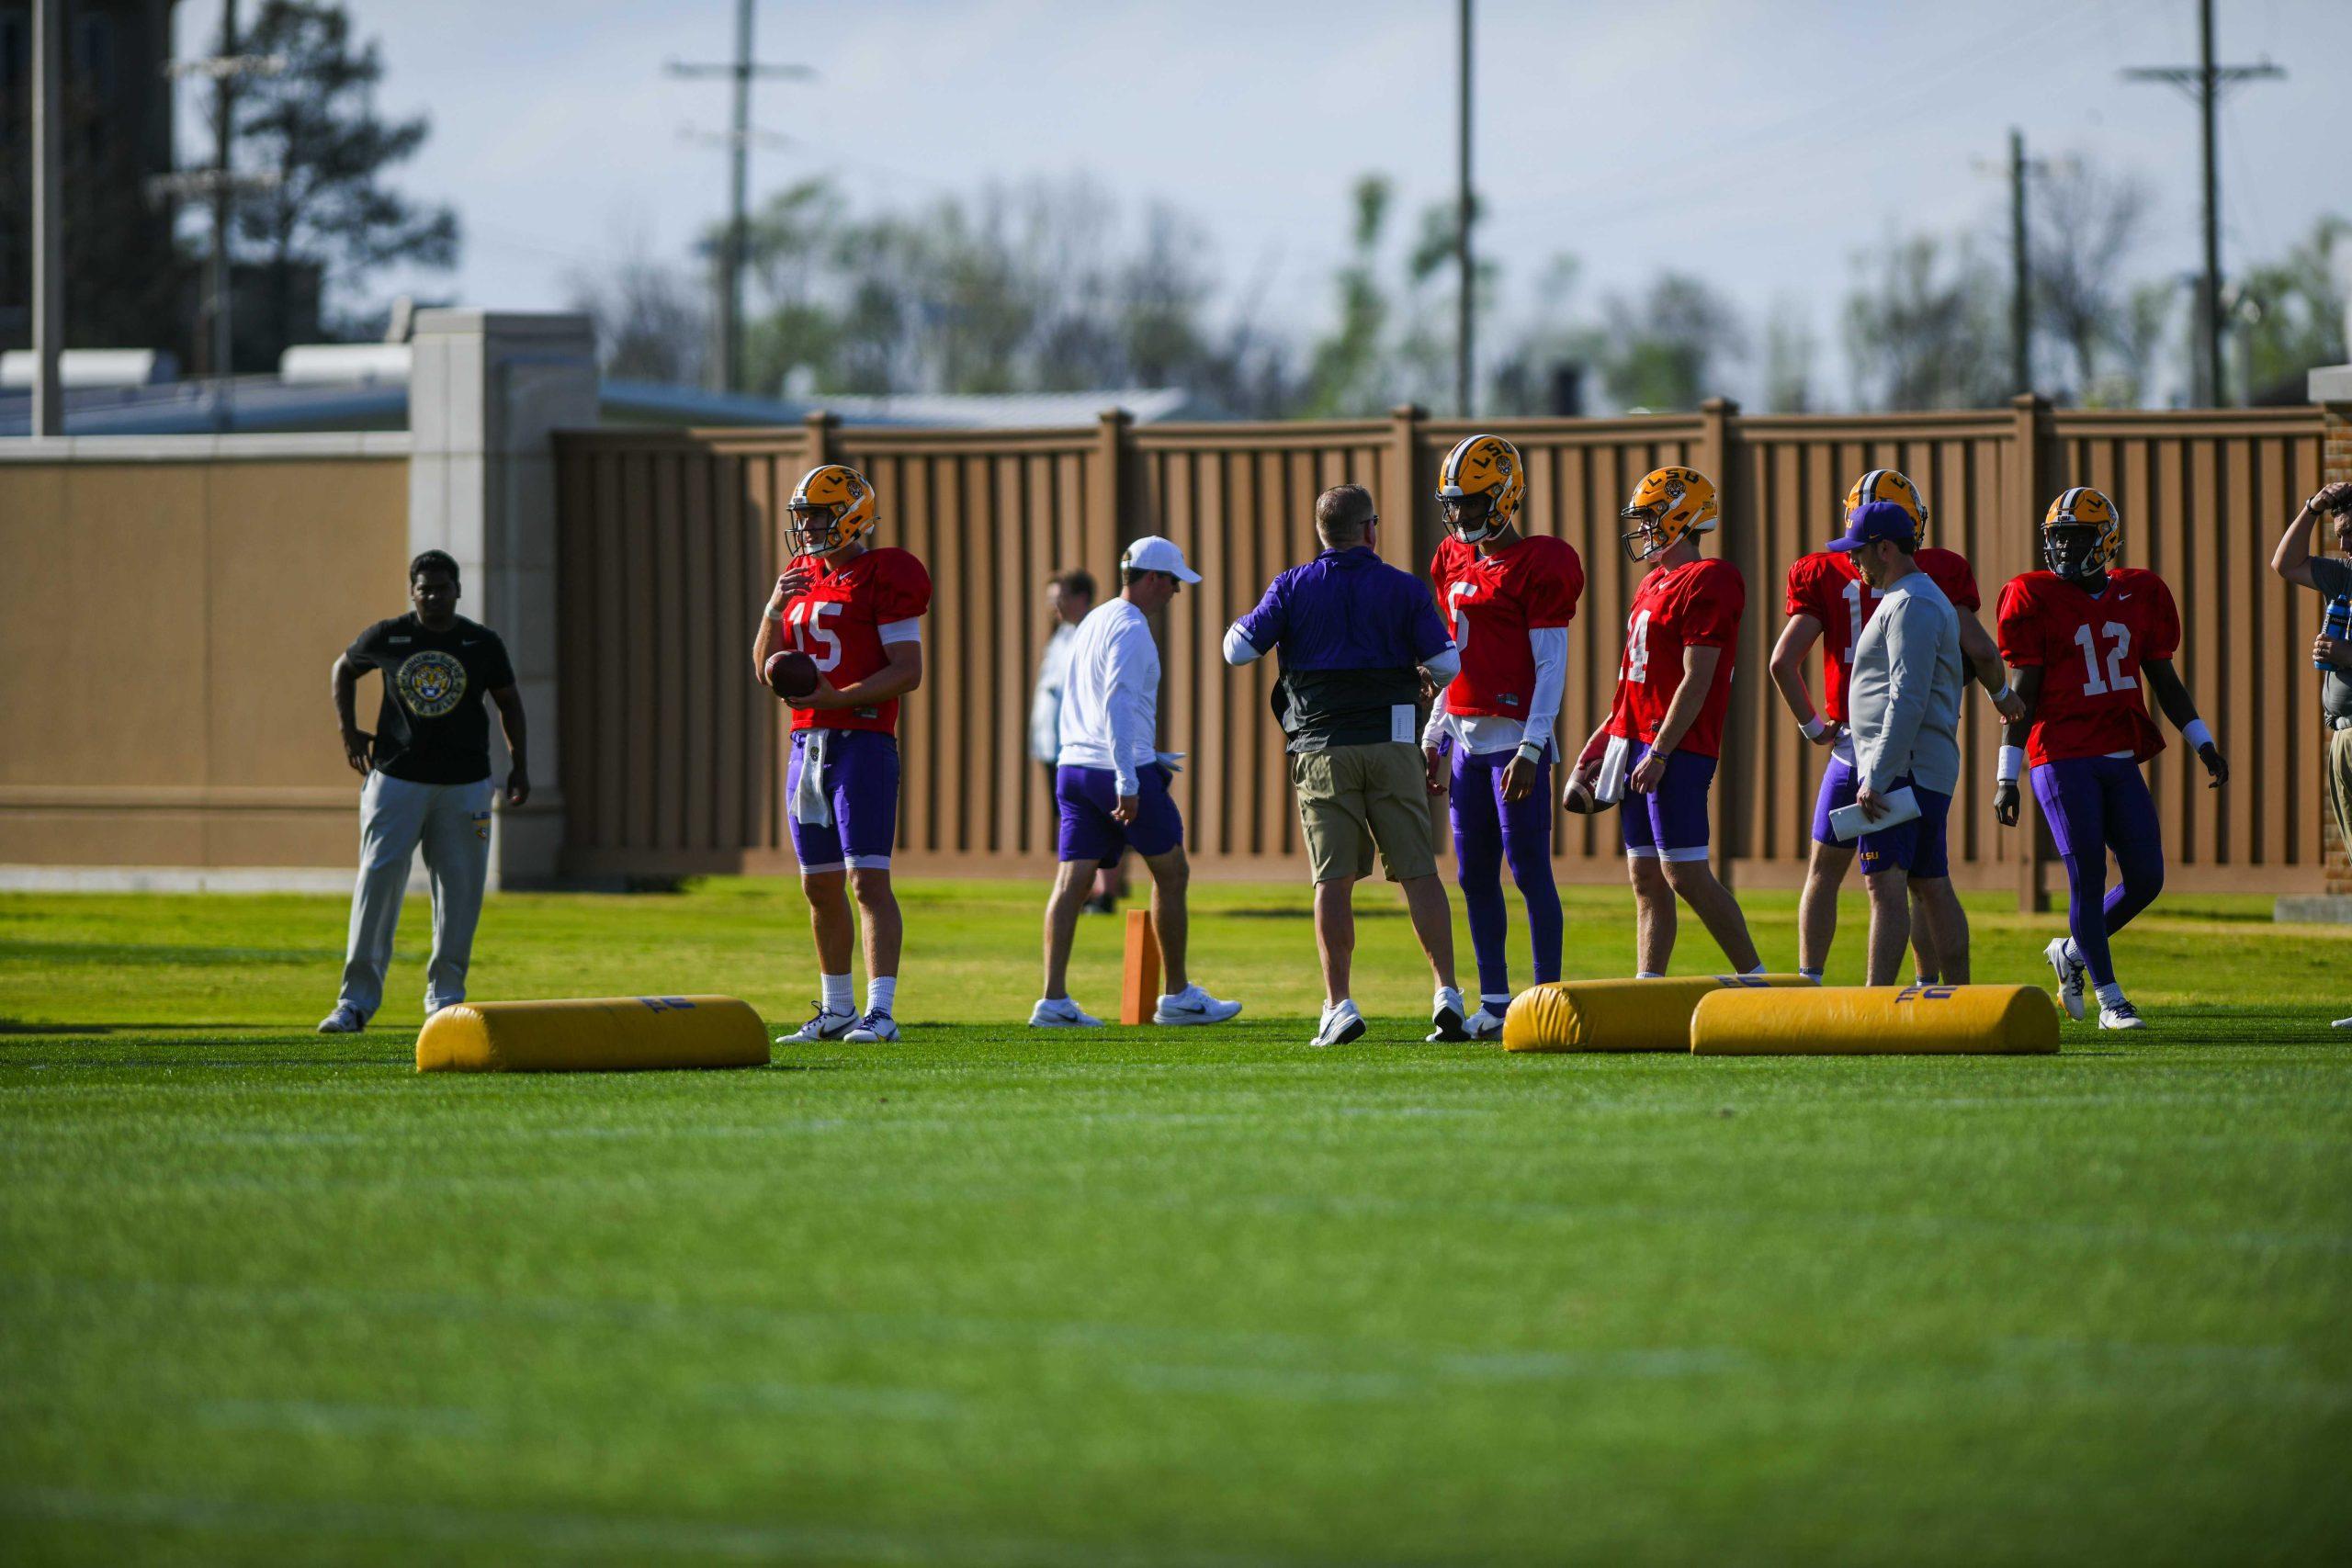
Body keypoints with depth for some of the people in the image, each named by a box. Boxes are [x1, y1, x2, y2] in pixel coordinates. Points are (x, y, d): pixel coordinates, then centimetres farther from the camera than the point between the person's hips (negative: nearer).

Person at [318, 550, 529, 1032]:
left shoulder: (482, 644, 1)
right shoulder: (386, 637, -1)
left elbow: (508, 701, 12)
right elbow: (344, 668, 17)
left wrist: (519, 766, 6)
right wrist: (349, 732, 9)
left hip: (464, 783, 1)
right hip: (396, 776, -1)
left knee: (459, 889, 3)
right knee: (377, 883, -9)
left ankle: (445, 995, 17)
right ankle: (357, 1000, -8)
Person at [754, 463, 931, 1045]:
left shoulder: (883, 577, -8)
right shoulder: (803, 577, 16)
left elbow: (908, 671, -13)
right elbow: (766, 668, 17)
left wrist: (834, 697, -21)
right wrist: (776, 607, 1)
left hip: (863, 743, -8)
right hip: (807, 745, 8)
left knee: (868, 881, -13)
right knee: (821, 887, 11)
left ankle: (881, 1012, -15)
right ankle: (836, 1012, 20)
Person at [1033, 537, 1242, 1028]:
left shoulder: (1092, 623, 18)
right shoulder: (1130, 629, -11)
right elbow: (1117, 703, -22)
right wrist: (1127, 779, -26)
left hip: (1074, 766, 8)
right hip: (1121, 770, -8)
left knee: (1073, 880, 1)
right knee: (1171, 873, 7)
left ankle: (1053, 1000, -9)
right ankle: (1177, 996, 12)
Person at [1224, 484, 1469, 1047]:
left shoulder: (1293, 588, 1)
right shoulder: (1404, 588, 1)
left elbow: (1239, 651, 1)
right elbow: (1447, 664, 2)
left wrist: (1238, 626, 23)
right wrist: (1419, 669, 25)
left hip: (1322, 751, 0)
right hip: (1392, 745, 0)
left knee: (1333, 879, 1)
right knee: (1419, 871, 3)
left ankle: (1339, 1006, -5)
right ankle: (1447, 995, -1)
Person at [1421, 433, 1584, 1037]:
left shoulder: (1538, 567, -10)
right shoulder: (1456, 562, 14)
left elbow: (1551, 667, -13)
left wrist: (1531, 748, -19)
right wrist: (1435, 737, 19)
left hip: (1515, 738, -8)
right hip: (1467, 738, 8)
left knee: (1528, 869, -6)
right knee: (1475, 876, 9)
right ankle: (1494, 1003, 14)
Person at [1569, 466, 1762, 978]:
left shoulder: (1707, 583, -14)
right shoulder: (1655, 584, 17)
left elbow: (1696, 681, -18)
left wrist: (1659, 753, -21)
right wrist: (1605, 740, 21)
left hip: (1677, 750, -10)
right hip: (1638, 741, 10)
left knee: (1686, 875, -10)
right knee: (1646, 879, 8)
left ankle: (1756, 980, -2)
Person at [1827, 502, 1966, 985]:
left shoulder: (1911, 606, -13)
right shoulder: (1927, 599, 20)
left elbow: (1908, 701, -20)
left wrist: (1877, 779, -22)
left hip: (1901, 766, -11)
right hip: (1933, 771, 11)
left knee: (1885, 884, -14)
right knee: (1933, 888, 11)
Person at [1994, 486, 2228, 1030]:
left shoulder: (2139, 596, 9)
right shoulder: (2037, 599, -3)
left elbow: (2164, 680, 15)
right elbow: (2022, 692, -3)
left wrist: (2203, 743, 7)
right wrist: (2006, 776, -6)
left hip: (2120, 761, 5)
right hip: (2062, 759, -5)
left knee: (2146, 878, 0)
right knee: (2088, 876, -7)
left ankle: (2072, 953, 24)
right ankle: (2110, 999, 2)